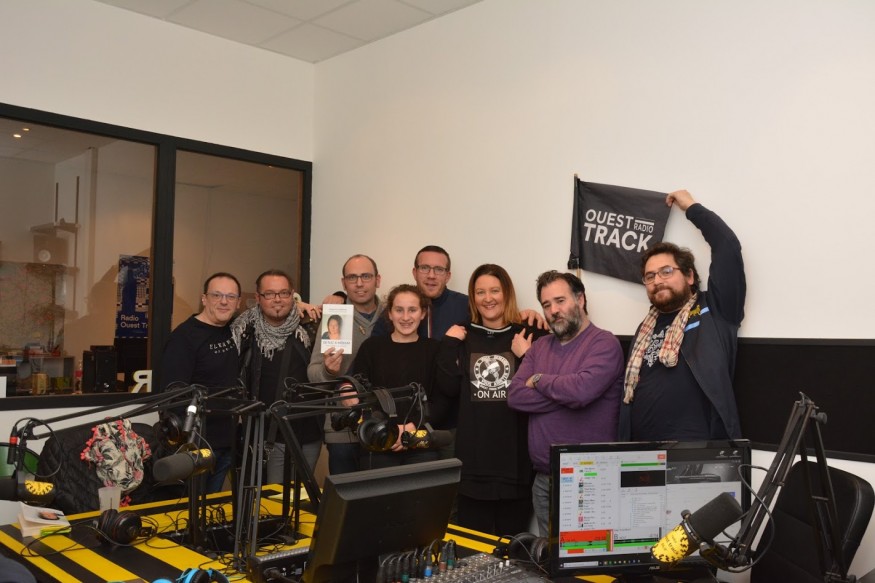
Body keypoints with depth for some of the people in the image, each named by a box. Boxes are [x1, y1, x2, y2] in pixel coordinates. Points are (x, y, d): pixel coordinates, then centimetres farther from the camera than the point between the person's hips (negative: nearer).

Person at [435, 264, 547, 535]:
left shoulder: (531, 337, 1)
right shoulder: (462, 338, 9)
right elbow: (449, 390, -2)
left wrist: (525, 357, -15)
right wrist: (448, 346, -6)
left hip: (516, 456, -2)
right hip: (473, 458, 2)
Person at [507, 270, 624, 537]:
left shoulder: (604, 344, -8)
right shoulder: (539, 347, 11)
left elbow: (582, 389, -26)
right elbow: (515, 395, -2)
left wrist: (539, 380, -9)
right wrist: (565, 394, -12)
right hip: (543, 479, 6)